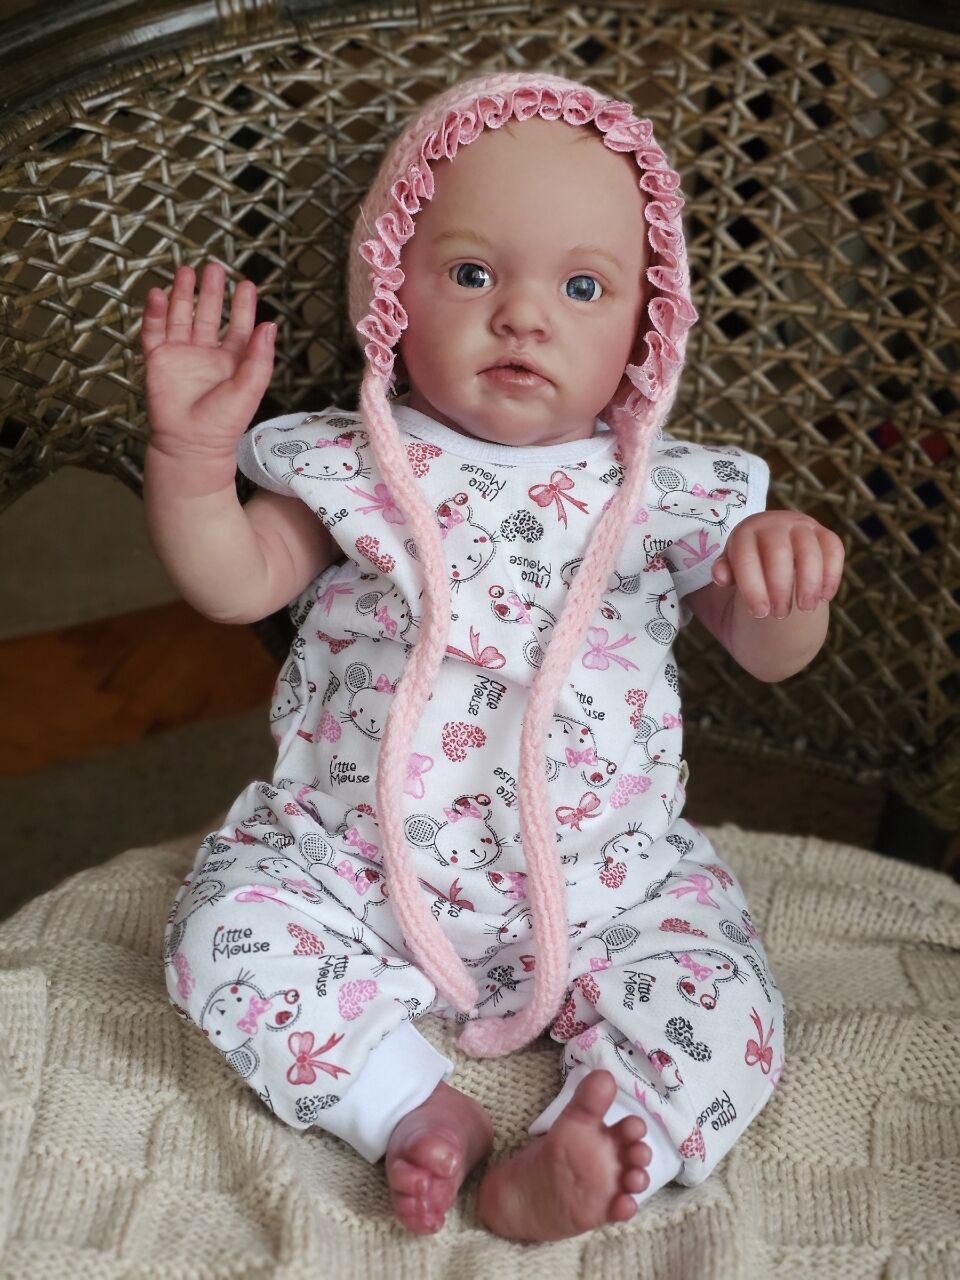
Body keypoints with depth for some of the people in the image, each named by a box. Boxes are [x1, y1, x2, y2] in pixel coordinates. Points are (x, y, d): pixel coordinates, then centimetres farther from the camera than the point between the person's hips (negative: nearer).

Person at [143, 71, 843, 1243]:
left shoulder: (667, 492, 2)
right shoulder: (356, 471, 1)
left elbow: (770, 654, 3)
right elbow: (235, 583, -5)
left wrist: (785, 579, -21)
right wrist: (192, 453, -22)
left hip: (608, 883, 0)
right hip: (353, 868, 0)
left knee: (721, 1007, -19)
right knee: (226, 928, -20)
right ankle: (415, 1107, -16)